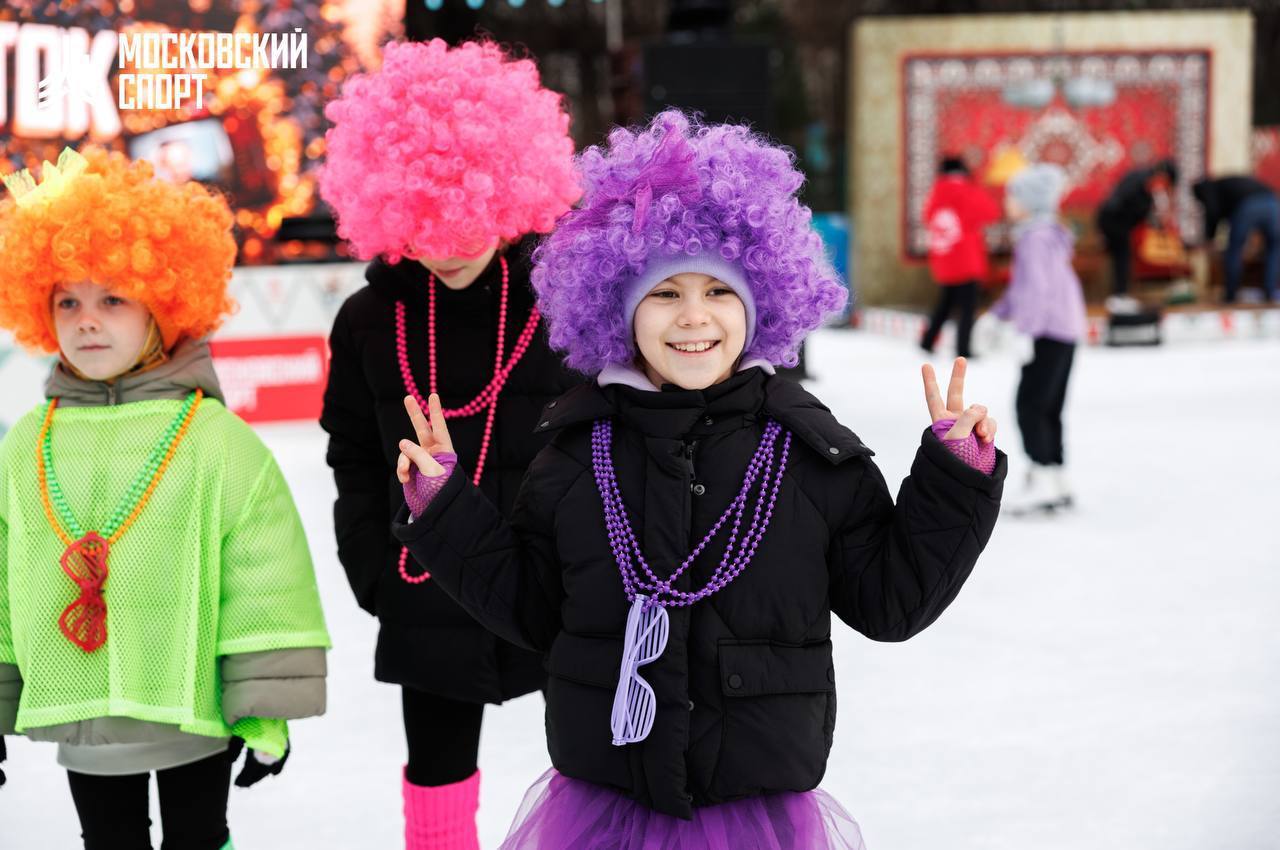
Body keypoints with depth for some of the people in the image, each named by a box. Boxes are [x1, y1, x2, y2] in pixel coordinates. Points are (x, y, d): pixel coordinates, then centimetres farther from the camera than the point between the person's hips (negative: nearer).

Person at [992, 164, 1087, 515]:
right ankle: (1058, 482, 16)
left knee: (1030, 405, -9)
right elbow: (1022, 284, 24)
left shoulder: (1035, 238, -15)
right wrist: (999, 314, 25)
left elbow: (1037, 287, -22)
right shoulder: (1050, 234, 16)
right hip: (1066, 330, 10)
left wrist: (1024, 328, -25)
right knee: (1049, 409, 12)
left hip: (1049, 332, -10)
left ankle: (1044, 480, -10)